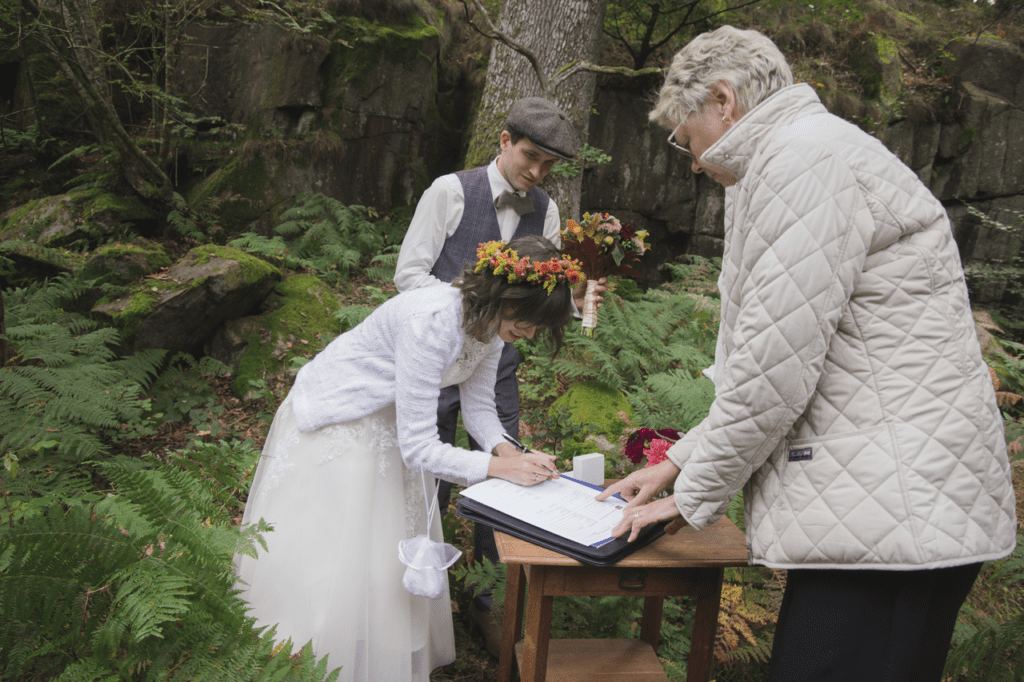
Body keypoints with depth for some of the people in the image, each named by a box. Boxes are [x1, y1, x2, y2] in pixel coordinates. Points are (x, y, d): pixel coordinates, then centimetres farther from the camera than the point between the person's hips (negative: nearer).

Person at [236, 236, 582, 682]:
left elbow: (478, 404, 1)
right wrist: (500, 468, -33)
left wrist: (505, 448, -18)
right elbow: (418, 448, -35)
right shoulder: (432, 322, -38)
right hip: (331, 423, -7)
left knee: (389, 558, 13)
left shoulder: (492, 322, -13)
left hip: (388, 425, 8)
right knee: (321, 562, 2)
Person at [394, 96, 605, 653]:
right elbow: (408, 272, -10)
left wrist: (575, 299, -14)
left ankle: (486, 602, 27)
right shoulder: (451, 191, -9)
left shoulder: (546, 213, 4)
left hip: (498, 362, 4)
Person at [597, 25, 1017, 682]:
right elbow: (779, 363, 23)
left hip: (892, 515, -10)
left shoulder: (800, 158, -12)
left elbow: (774, 370, -17)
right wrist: (679, 461, 21)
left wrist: (694, 496, -3)